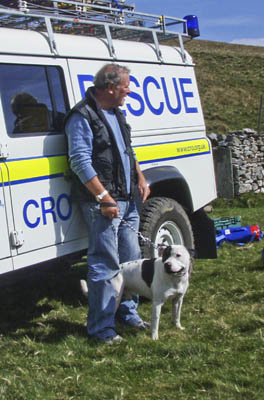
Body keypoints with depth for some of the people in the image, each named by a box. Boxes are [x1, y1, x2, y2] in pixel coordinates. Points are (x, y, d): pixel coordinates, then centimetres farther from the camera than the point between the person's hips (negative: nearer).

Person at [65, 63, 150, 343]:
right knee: (104, 265, -5)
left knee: (131, 260, 14)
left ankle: (127, 311, 29)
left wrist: (140, 178, 13)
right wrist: (104, 199, -21)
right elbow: (80, 163, -18)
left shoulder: (116, 113, 16)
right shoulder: (82, 117, -13)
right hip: (102, 204, -9)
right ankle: (100, 327, 4)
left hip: (127, 200, 9)